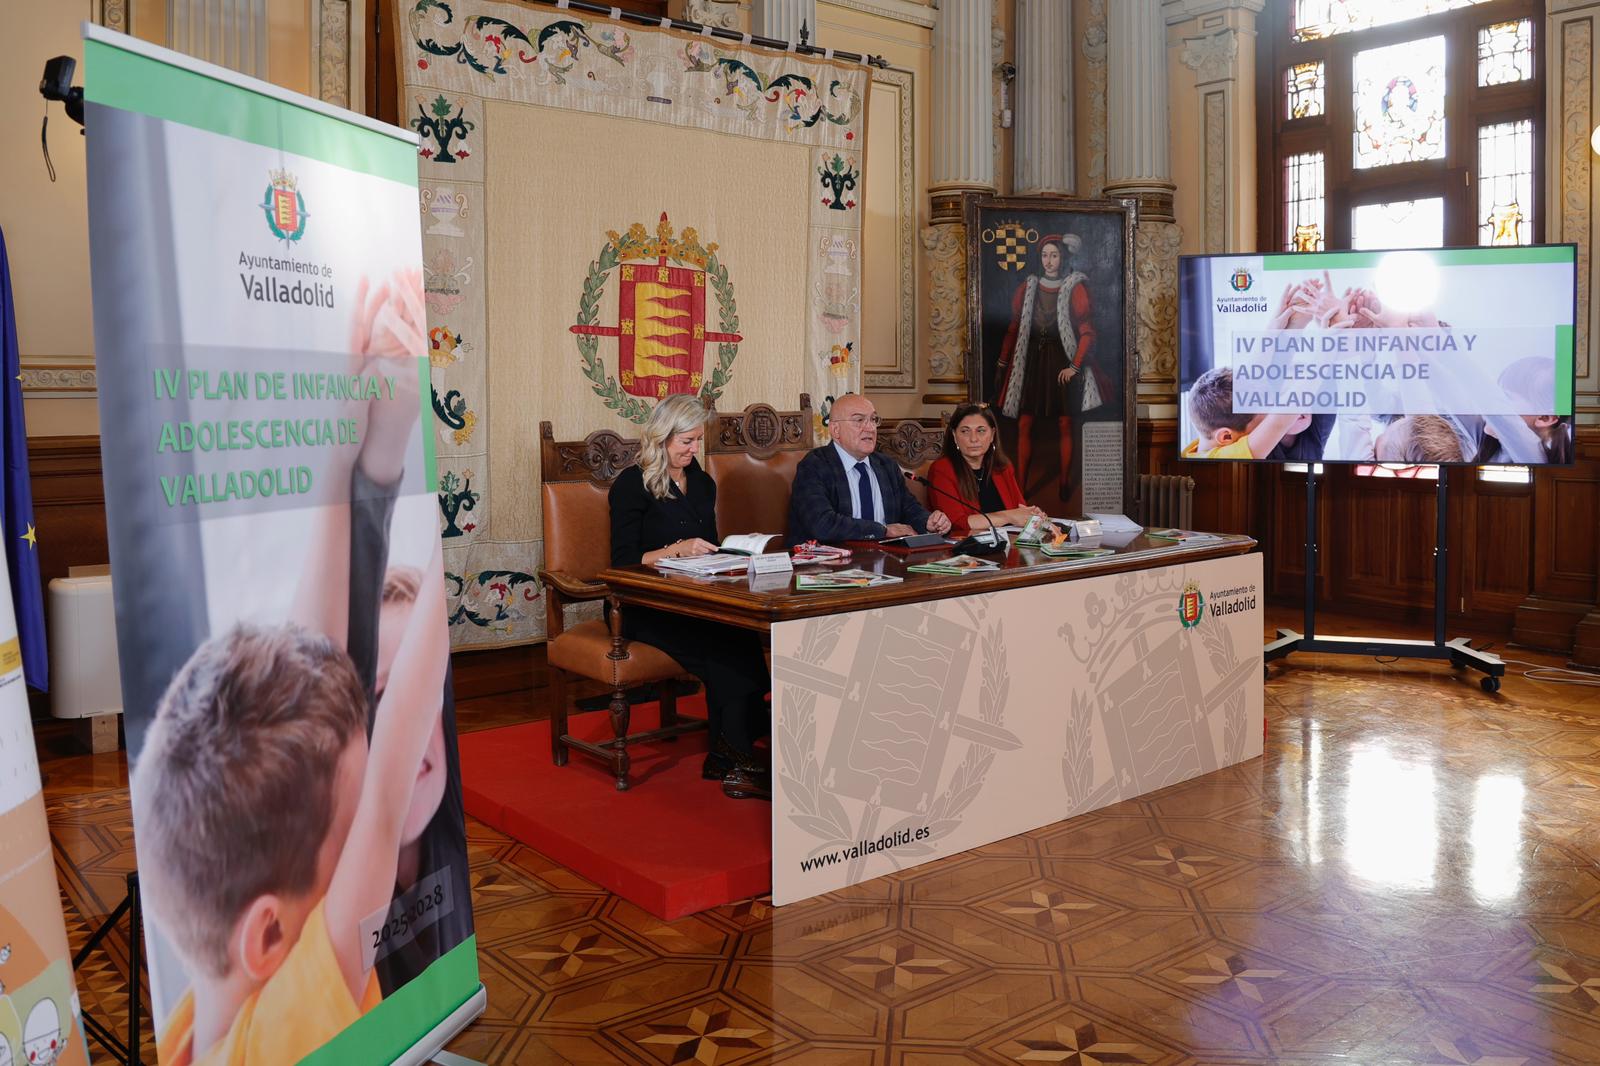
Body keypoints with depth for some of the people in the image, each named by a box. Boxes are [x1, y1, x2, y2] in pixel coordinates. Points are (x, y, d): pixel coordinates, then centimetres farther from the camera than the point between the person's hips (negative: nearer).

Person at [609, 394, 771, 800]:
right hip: (647, 609, -6)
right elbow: (623, 562, -7)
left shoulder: (703, 484, 19)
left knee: (738, 641, -31)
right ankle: (740, 760, -25)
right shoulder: (631, 485, -1)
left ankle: (729, 759, -24)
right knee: (731, 645, -32)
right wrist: (676, 549, -19)